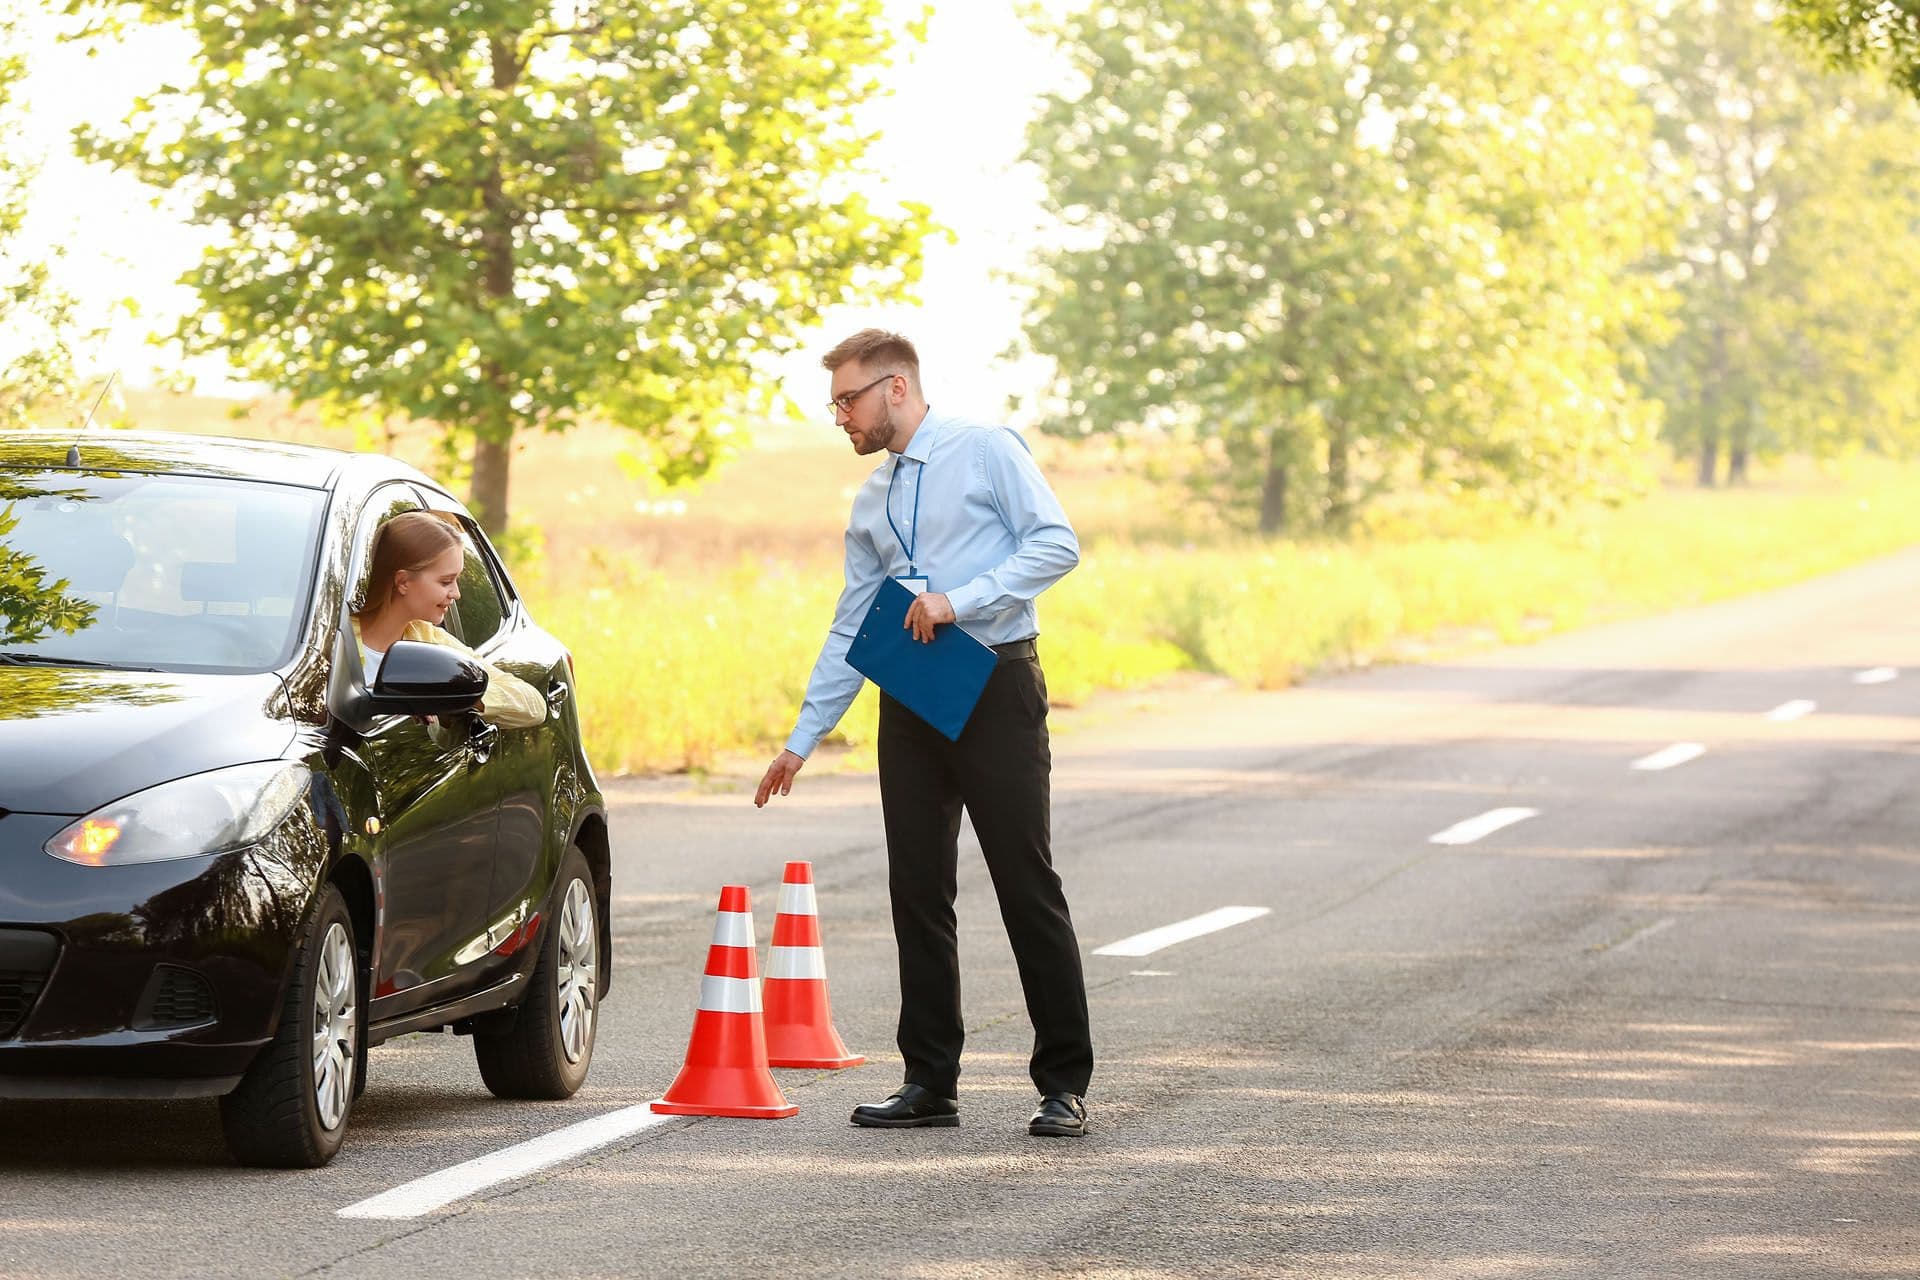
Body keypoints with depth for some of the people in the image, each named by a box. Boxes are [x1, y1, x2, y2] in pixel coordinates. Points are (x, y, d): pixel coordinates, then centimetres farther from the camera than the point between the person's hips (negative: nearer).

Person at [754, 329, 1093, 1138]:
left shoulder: (986, 452, -2)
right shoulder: (871, 503, 17)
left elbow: (1056, 545, -12)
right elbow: (850, 632, 19)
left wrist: (960, 599, -19)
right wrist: (803, 740, 16)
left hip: (994, 687, -7)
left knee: (1026, 886, -6)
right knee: (918, 892, 4)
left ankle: (1064, 1086, -3)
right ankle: (930, 1084, 9)